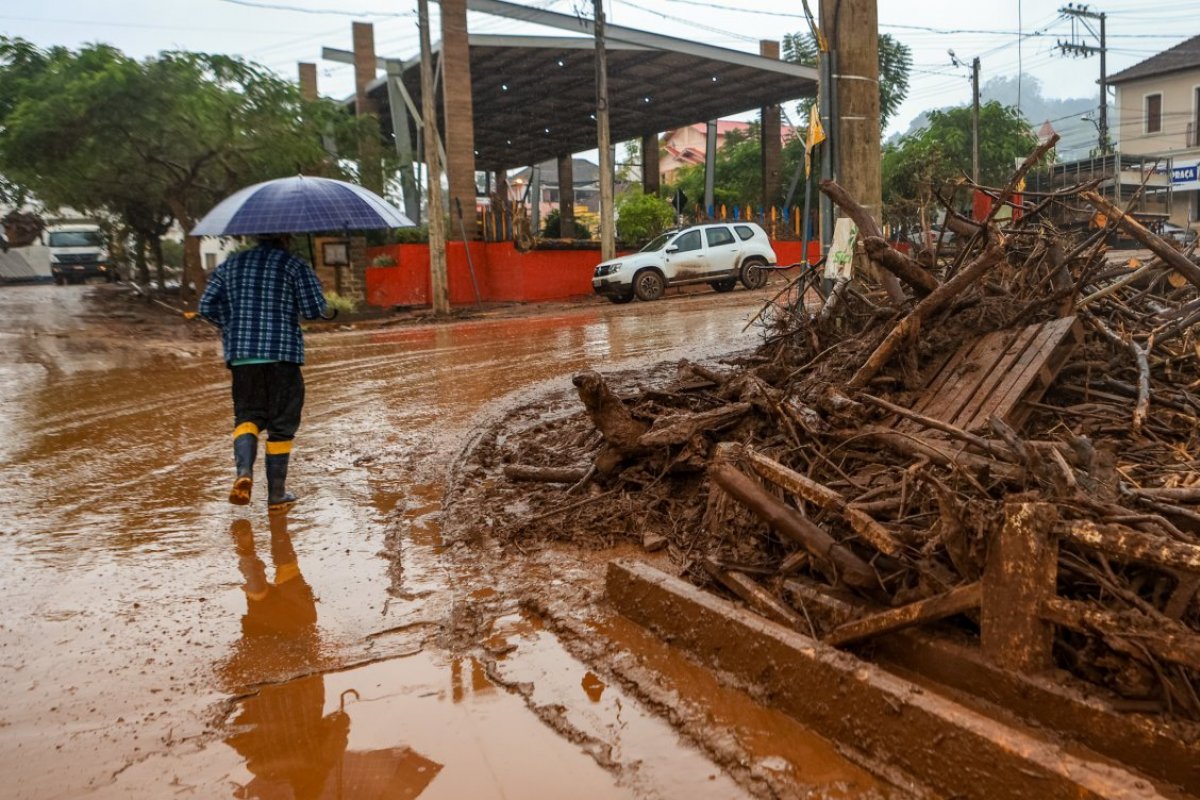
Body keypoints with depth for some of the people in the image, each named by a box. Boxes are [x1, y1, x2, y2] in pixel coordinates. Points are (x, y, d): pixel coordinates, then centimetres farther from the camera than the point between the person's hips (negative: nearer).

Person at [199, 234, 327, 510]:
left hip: (241, 353, 3)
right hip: (282, 353, -3)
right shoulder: (294, 265, 1)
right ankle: (276, 495, 10)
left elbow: (207, 306, 10)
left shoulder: (231, 265, 13)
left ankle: (244, 470, -16)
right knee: (281, 424, 6)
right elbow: (315, 310, -5)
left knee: (247, 415, 13)